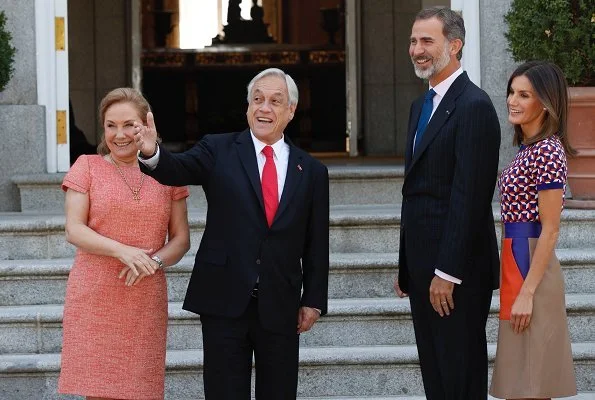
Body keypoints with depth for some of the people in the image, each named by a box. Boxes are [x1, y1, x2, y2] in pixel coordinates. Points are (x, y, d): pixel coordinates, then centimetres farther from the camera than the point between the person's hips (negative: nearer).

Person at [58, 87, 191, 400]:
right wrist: (122, 251, -19)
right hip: (94, 299, -1)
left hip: (146, 300, 2)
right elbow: (74, 230, -4)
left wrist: (155, 260, -12)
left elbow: (181, 239, 10)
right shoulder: (87, 167, 5)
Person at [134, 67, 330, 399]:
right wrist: (152, 153, -37)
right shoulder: (218, 151, 3)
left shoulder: (312, 171, 8)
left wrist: (313, 300, 4)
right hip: (225, 301, -2)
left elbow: (317, 245, 8)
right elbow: (178, 170, -15)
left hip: (280, 307, 2)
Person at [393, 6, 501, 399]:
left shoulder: (474, 106, -14)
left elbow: (470, 195, -20)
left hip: (457, 272, -9)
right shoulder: (421, 106, 16)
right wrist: (407, 267, 16)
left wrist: (447, 272, -22)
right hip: (423, 266, 9)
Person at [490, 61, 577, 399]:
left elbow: (550, 230, -18)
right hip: (517, 261, 10)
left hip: (531, 267, -10)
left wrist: (527, 293, -20)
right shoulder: (528, 147, 13)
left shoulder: (548, 152, -15)